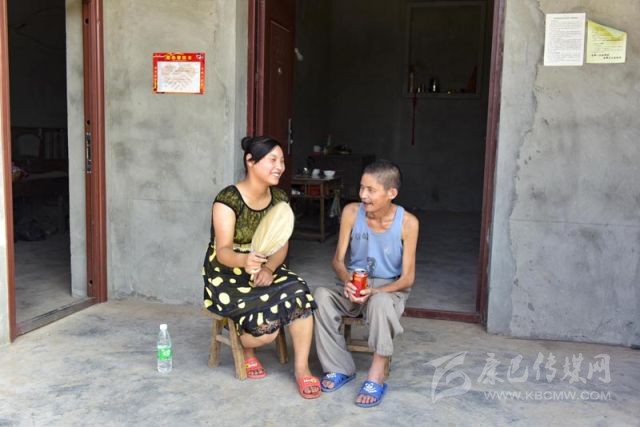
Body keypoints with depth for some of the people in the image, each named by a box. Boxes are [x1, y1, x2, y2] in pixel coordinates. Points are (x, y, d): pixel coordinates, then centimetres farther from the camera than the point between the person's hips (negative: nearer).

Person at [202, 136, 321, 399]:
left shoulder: (280, 199, -1)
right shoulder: (228, 199, -18)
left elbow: (282, 246, -4)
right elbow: (223, 250, -28)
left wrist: (268, 269, -25)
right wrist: (244, 261, -51)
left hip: (267, 270, 5)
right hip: (228, 276, -5)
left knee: (300, 295, -25)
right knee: (266, 328, -24)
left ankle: (301, 368, -8)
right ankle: (246, 349, 15)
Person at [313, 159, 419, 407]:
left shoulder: (407, 222, -15)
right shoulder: (352, 212, -9)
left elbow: (407, 278, -14)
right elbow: (338, 260, -5)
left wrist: (374, 291, -30)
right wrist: (347, 281, -27)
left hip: (388, 288, -3)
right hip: (353, 285, 3)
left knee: (380, 302, -39)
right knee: (321, 296, -28)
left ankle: (376, 376, -24)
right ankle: (339, 368, -14)